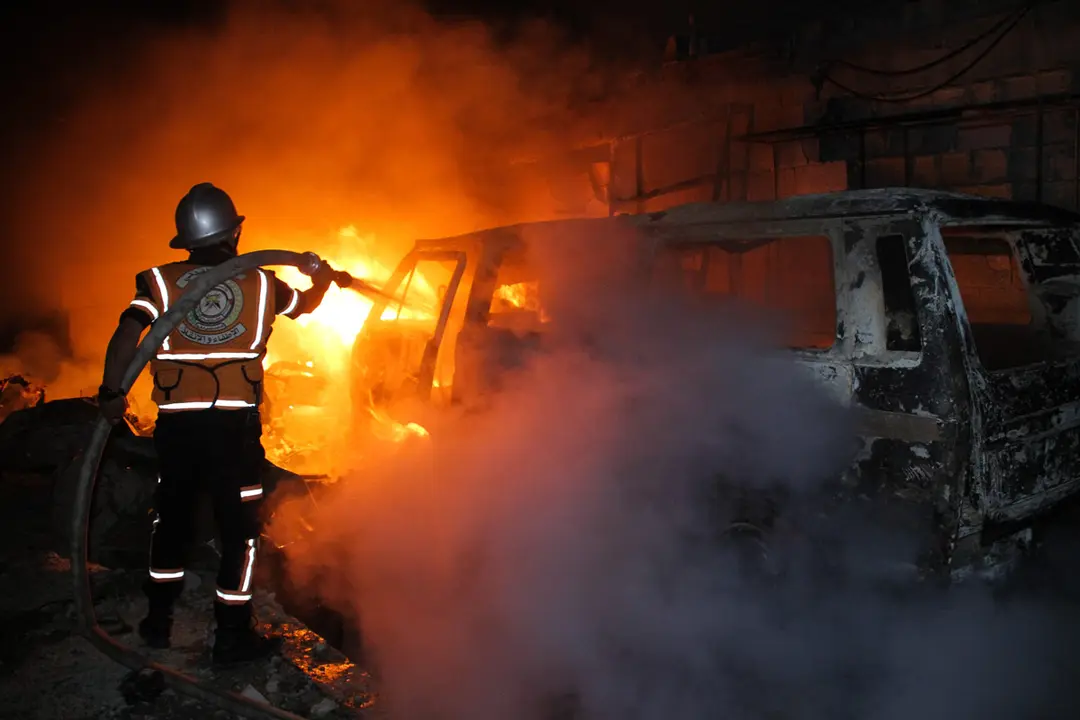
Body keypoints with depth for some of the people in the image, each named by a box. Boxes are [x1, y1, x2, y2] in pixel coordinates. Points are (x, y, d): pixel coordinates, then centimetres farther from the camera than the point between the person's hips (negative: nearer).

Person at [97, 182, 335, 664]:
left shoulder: (160, 282, 2)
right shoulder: (261, 284, 4)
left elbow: (125, 339, -13)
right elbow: (307, 303, 24)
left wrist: (111, 394, -5)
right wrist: (323, 276, 44)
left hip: (176, 424, 2)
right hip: (235, 424, -2)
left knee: (170, 518, 20)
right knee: (239, 526, 8)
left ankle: (158, 621, 34)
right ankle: (232, 635, 13)